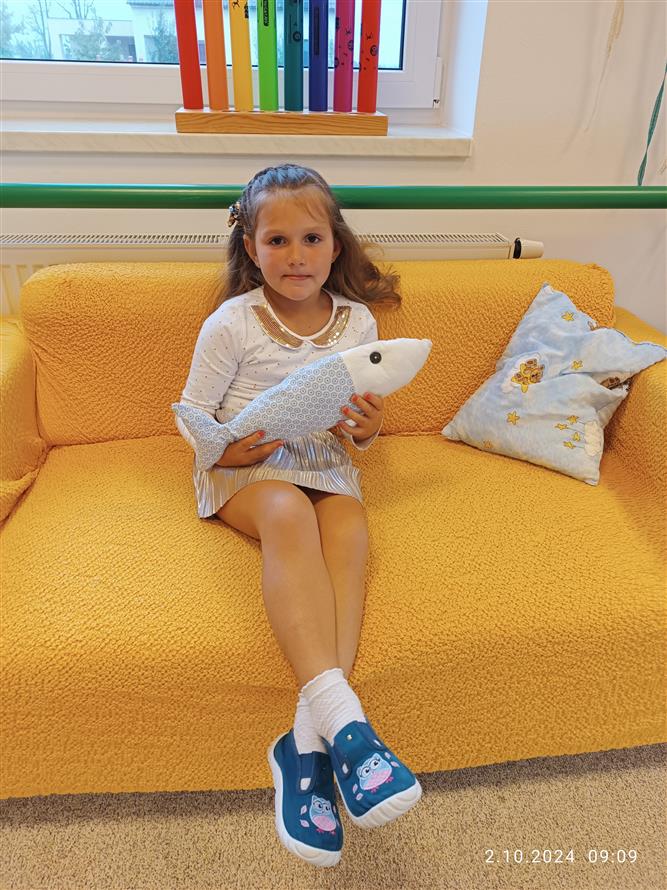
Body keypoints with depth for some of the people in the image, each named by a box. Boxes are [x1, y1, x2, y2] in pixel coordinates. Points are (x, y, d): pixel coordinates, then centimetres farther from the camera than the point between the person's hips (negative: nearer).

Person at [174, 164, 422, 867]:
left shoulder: (357, 321, 4)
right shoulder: (231, 323, -4)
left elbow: (360, 430, 10)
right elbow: (191, 415, 0)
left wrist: (367, 428, -14)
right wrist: (225, 449, -21)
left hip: (325, 465, 3)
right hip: (245, 467, -2)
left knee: (349, 524, -31)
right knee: (288, 514, -36)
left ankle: (309, 737, -31)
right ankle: (340, 713, -39)